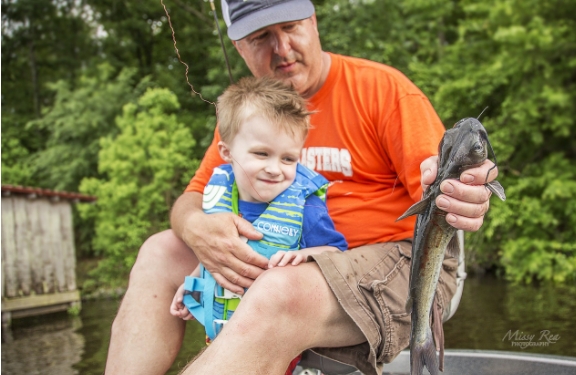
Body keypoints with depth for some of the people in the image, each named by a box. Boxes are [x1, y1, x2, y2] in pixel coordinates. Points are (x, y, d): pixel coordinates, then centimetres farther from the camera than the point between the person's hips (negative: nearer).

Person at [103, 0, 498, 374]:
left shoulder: (382, 87, -9)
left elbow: (435, 188, -13)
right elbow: (195, 197, 6)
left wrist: (452, 195, -40)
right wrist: (196, 227, -19)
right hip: (290, 262, 6)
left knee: (281, 291, -37)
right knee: (161, 253, -3)